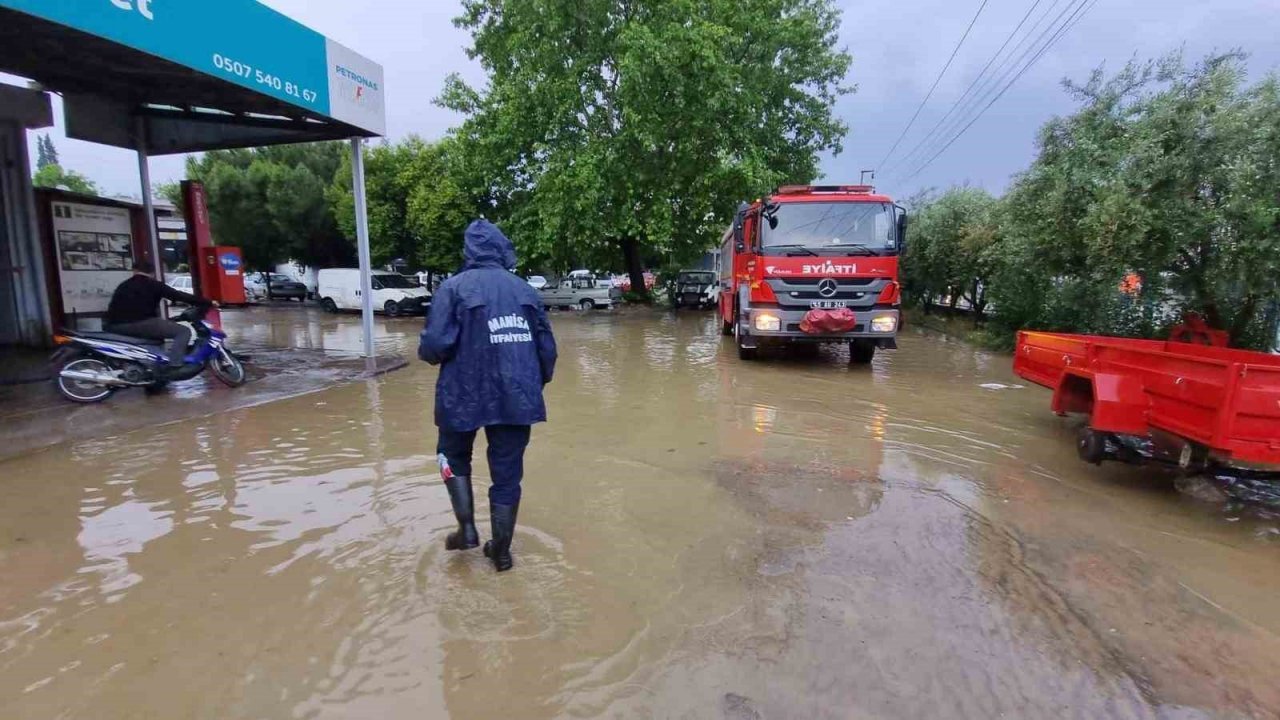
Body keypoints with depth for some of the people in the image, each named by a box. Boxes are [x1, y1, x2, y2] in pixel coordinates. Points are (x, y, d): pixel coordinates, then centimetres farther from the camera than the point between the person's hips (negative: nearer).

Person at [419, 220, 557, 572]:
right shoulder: (525, 289, 7)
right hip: (517, 397, 3)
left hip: (465, 395, -2)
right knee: (508, 472, 14)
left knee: (454, 456, 25)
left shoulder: (455, 286, -5)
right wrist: (536, 385, 21)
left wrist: (427, 353, 10)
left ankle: (467, 528, 19)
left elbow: (435, 345, -14)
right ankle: (501, 550, 23)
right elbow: (548, 349, 6)